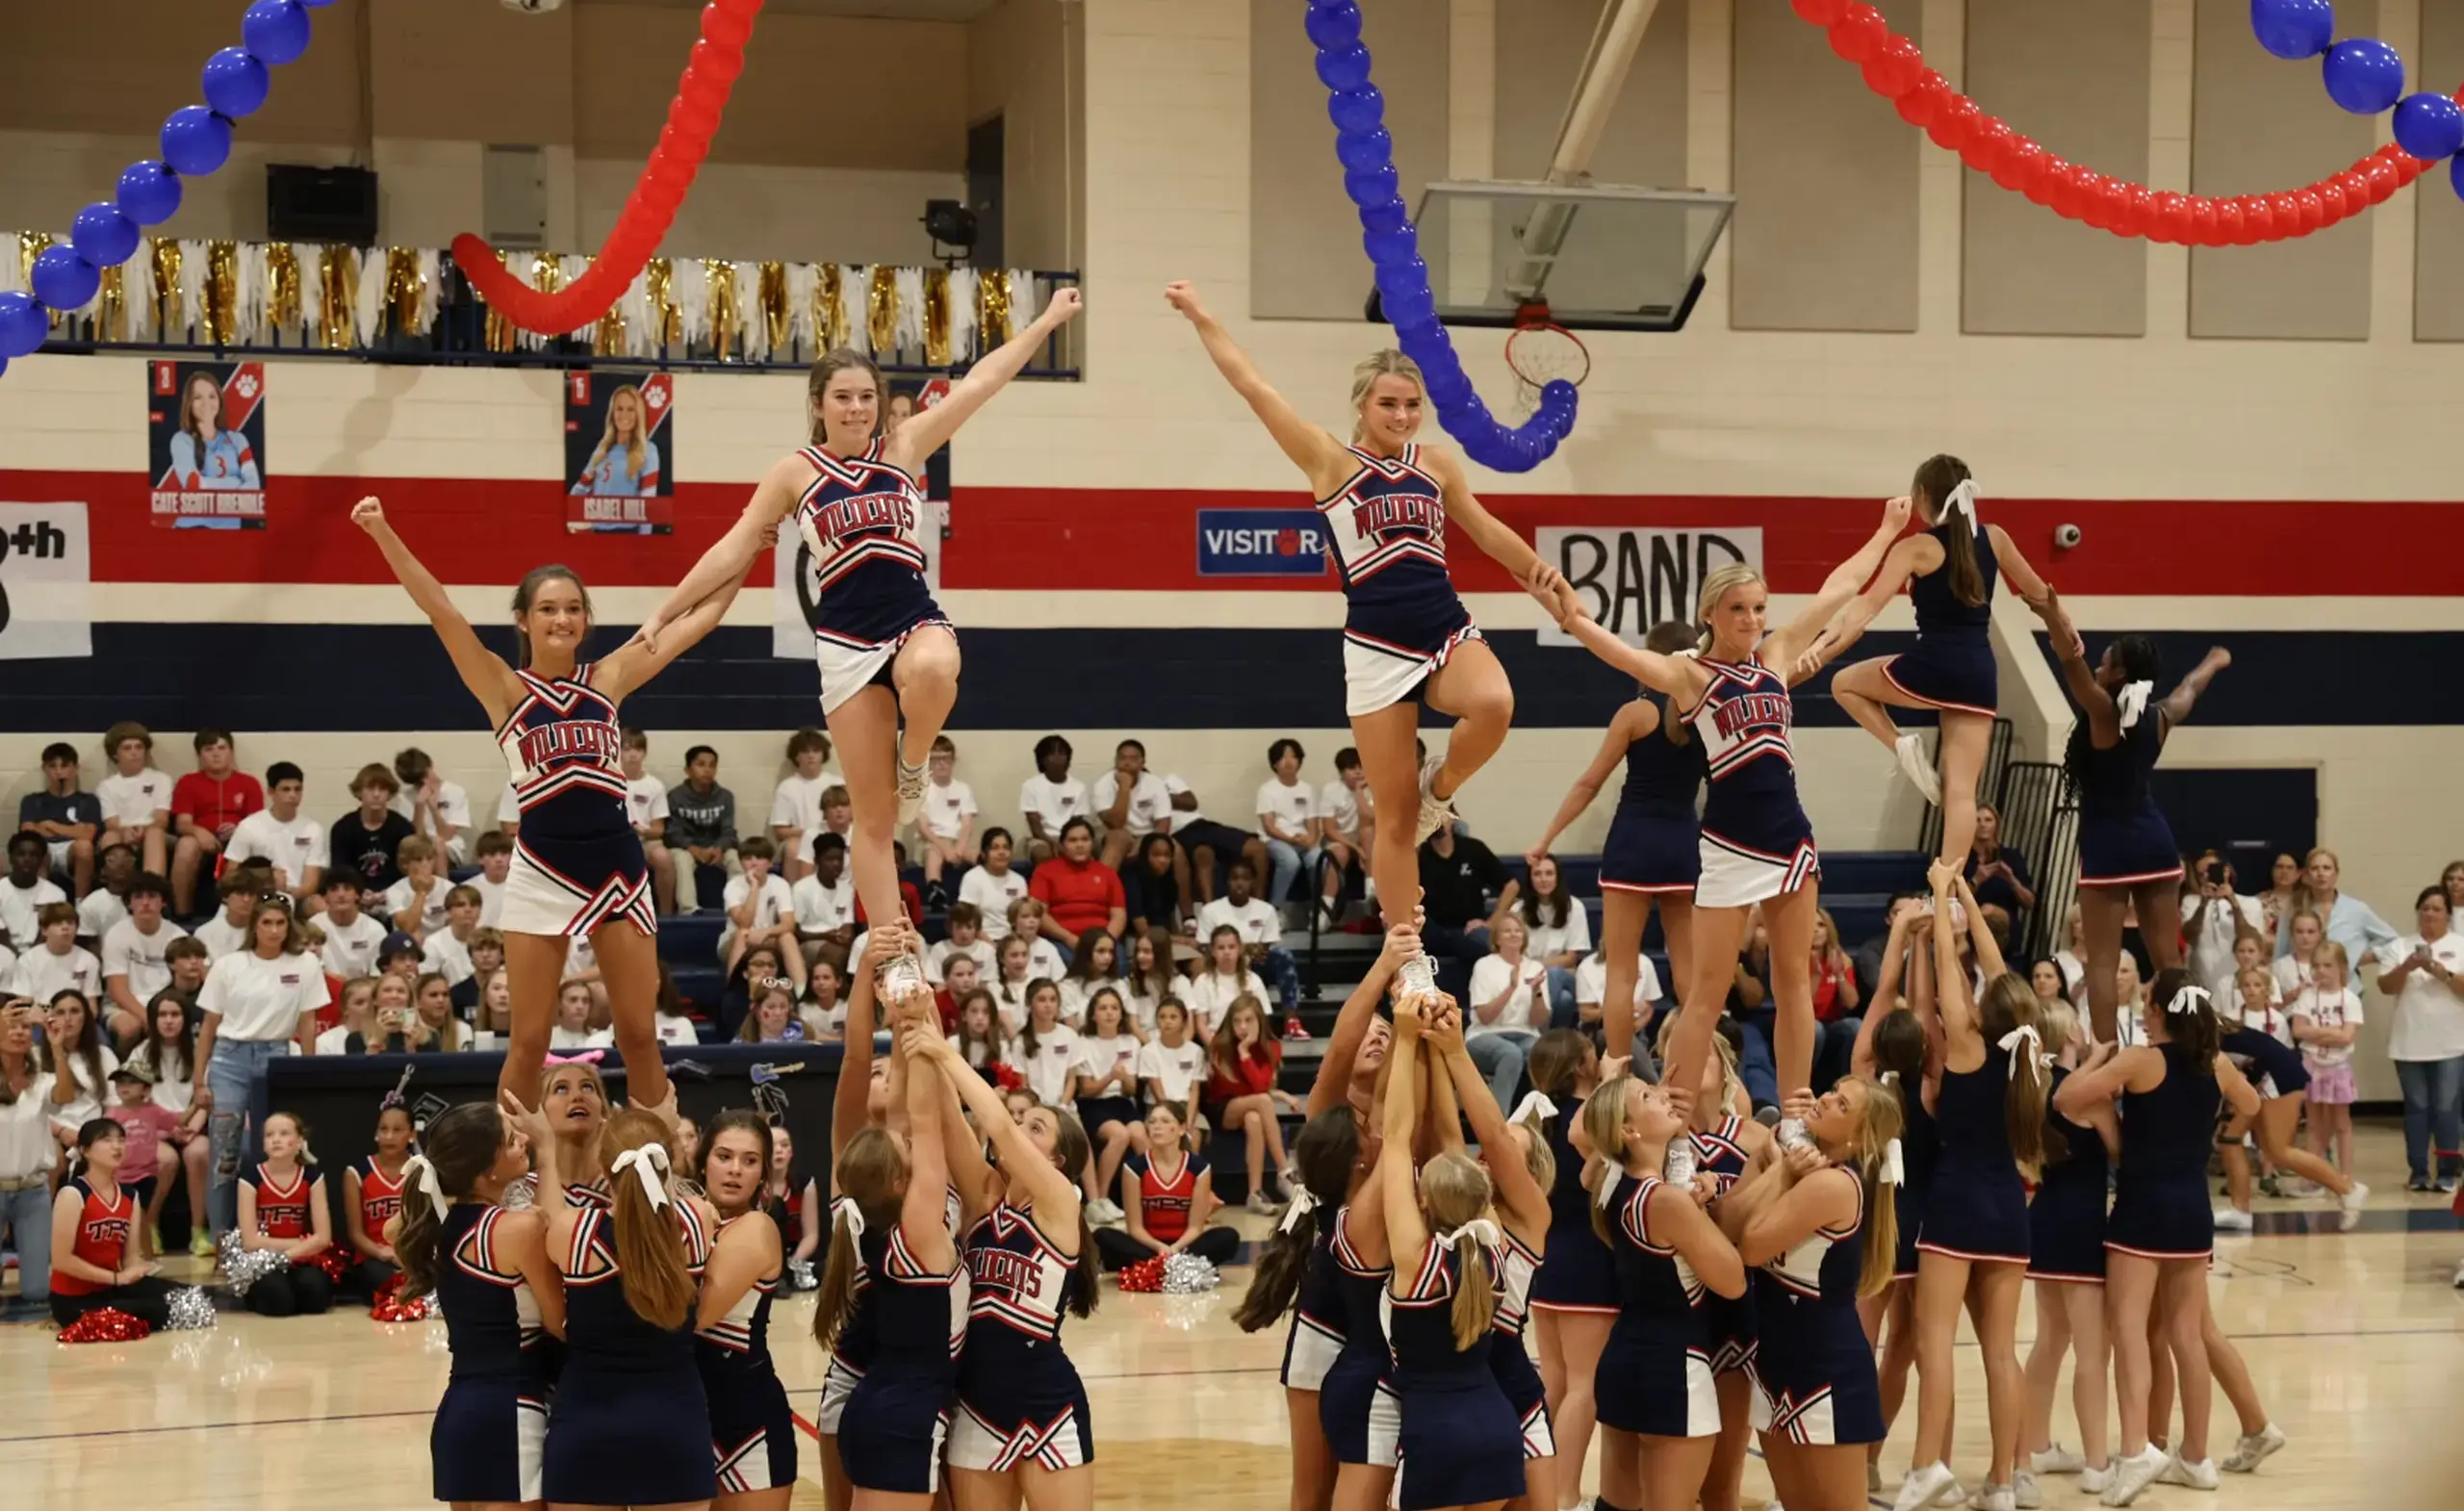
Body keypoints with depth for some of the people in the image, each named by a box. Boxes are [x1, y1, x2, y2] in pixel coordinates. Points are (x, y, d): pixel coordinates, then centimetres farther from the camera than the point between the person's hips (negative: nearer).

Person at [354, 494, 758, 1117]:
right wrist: (384, 533, -19)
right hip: (541, 871, -2)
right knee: (528, 1043, 2)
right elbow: (441, 610, -9)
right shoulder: (505, 687, 1)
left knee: (640, 1035, 7)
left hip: (618, 864, 2)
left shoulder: (610, 677, 8)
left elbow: (700, 617, 12)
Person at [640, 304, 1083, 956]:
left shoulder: (902, 448, 6)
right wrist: (664, 613, 8)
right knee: (873, 817, -2)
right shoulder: (794, 474, 4)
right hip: (846, 642, 0)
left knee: (932, 671, -40)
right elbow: (732, 551, 9)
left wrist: (1046, 321, 3)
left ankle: (914, 767, -8)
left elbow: (979, 383, 5)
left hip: (916, 620, 0)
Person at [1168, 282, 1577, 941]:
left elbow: (1486, 530, 23)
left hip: (1449, 632, 3)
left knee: (1493, 704, -32)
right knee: (1395, 817, -2)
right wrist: (1200, 316, 0)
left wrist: (1542, 576, 23)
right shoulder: (1332, 463, -1)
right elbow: (1254, 387, -2)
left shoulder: (1436, 464, 10)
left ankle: (1440, 790, -1)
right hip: (1376, 650, -3)